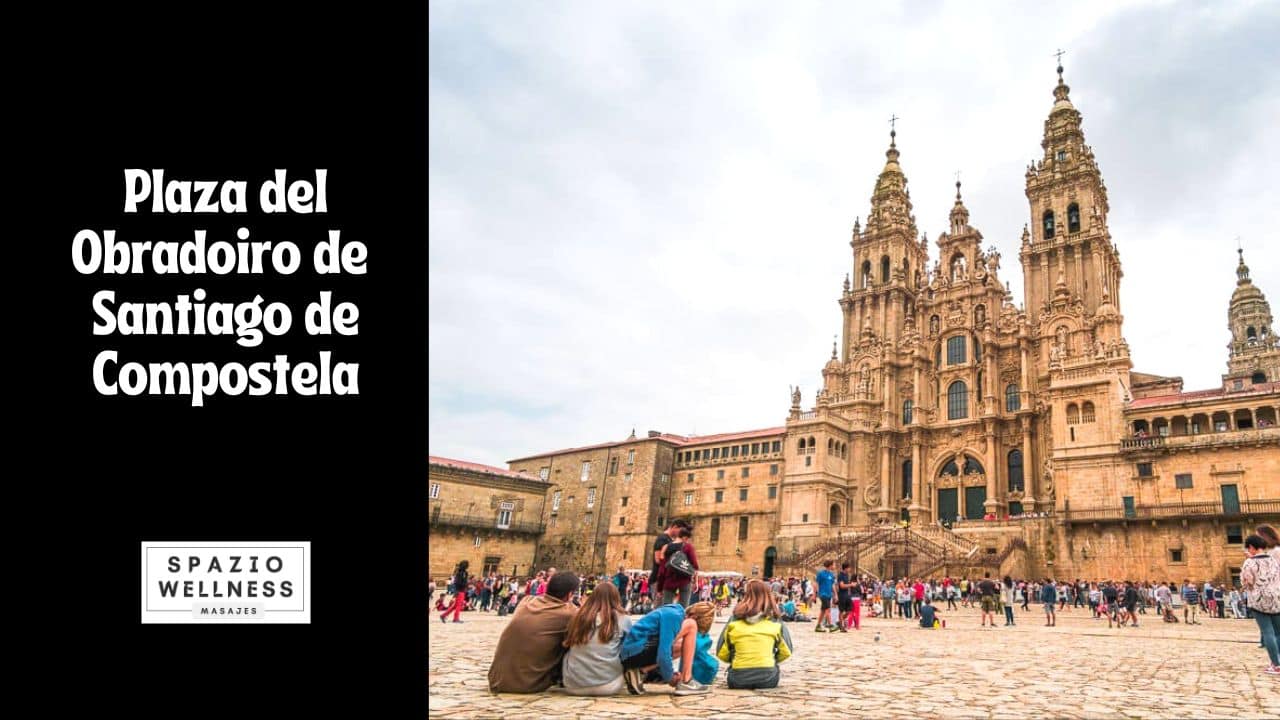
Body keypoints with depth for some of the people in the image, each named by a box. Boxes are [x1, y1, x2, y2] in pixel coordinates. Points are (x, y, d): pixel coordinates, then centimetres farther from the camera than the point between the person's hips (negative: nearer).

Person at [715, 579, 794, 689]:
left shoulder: (734, 622, 0)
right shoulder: (775, 623, -2)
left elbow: (721, 654, 1)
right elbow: (786, 652, 2)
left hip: (738, 681, 0)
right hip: (767, 680, 0)